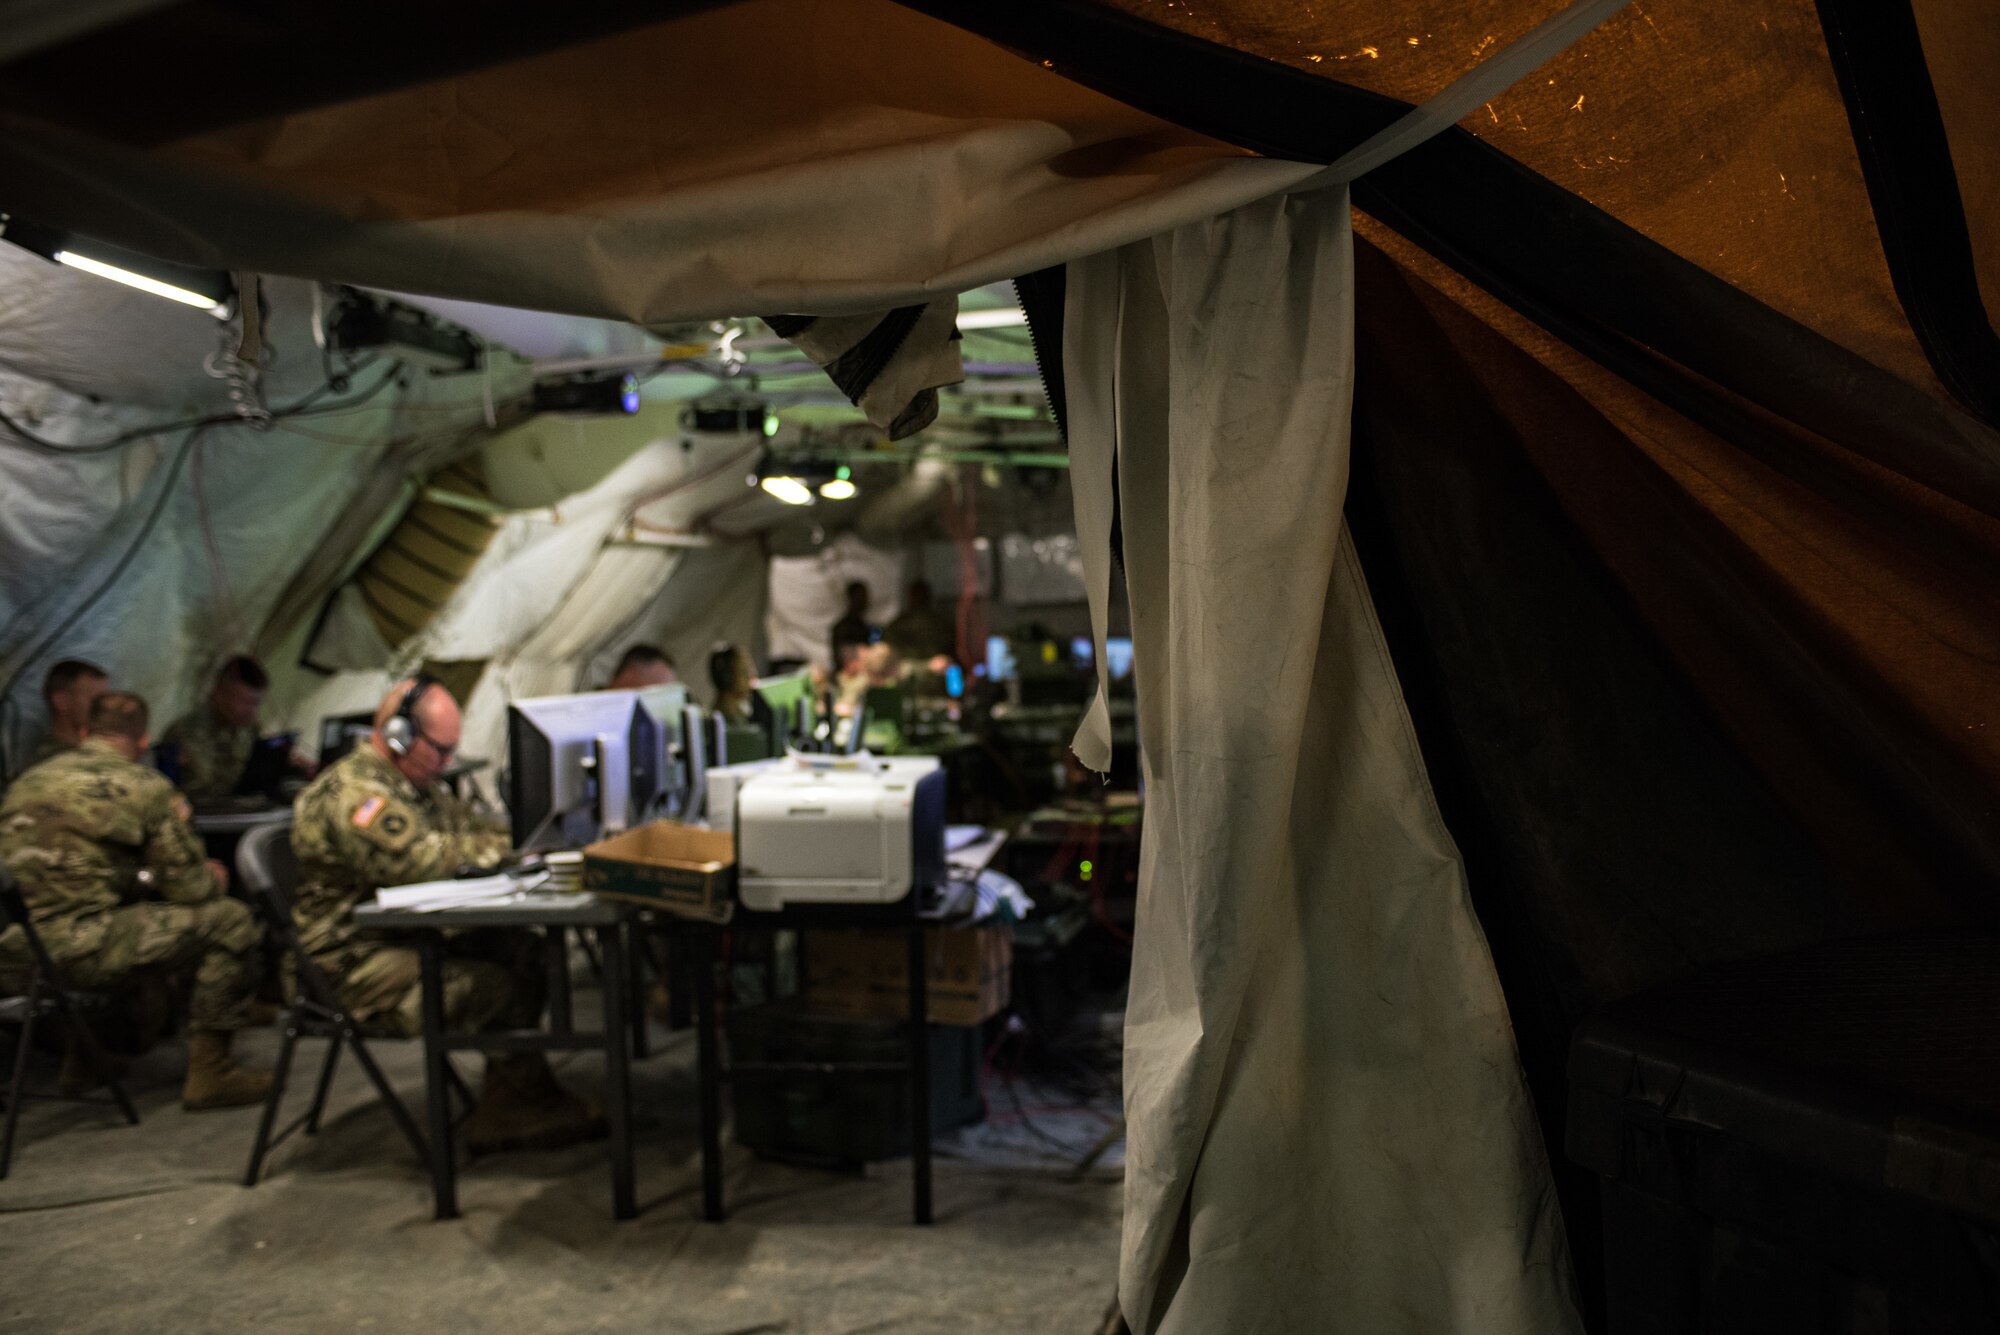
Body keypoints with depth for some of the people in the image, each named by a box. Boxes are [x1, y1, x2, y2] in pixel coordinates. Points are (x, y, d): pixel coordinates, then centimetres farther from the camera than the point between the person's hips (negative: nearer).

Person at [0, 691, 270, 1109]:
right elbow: (188, 889, -2)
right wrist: (213, 879, 21)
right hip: (72, 952, -8)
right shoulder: (148, 788, -3)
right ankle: (210, 1072, 5)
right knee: (231, 921, 2)